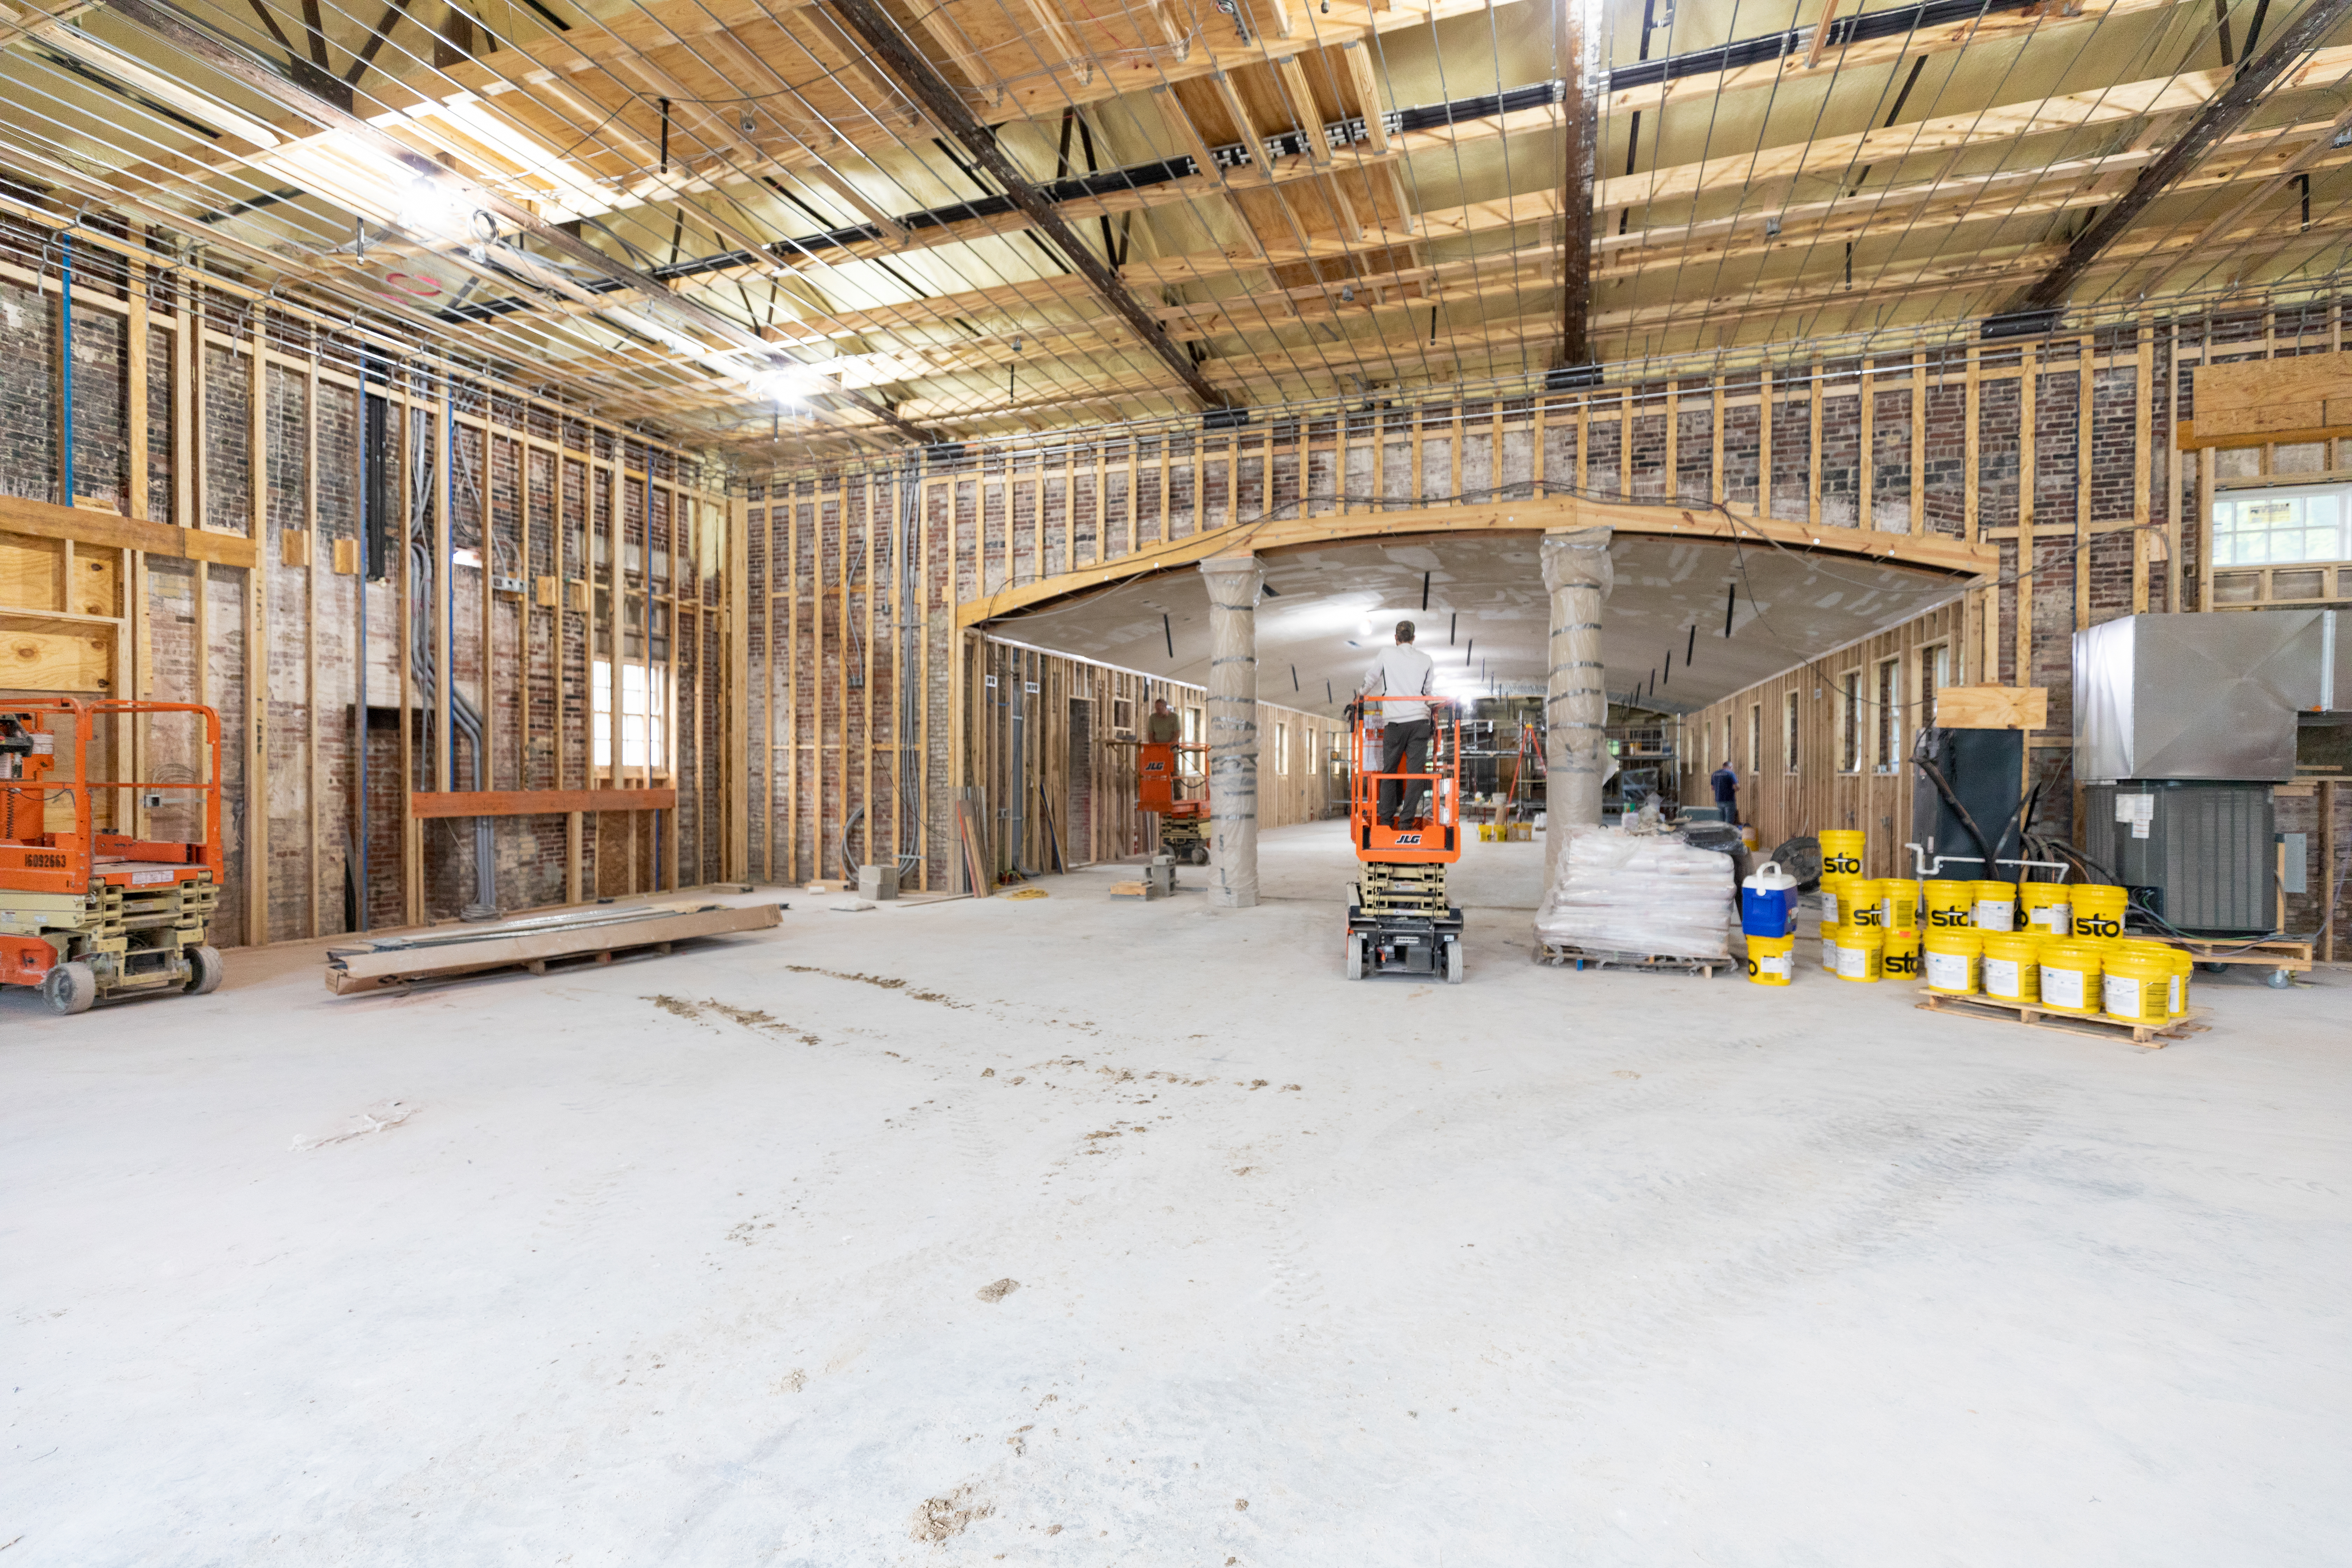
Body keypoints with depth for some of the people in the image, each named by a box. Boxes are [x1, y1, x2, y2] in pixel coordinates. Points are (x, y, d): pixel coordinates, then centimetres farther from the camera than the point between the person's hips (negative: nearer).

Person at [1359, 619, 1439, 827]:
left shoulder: (1386, 654, 5)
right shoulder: (1426, 660, 9)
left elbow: (1371, 678, 19)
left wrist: (1364, 693, 40)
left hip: (1394, 721, -1)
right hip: (1420, 720, 1)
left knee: (1389, 770, 8)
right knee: (1415, 770, 0)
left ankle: (1387, 818, 9)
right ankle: (1408, 817, -4)